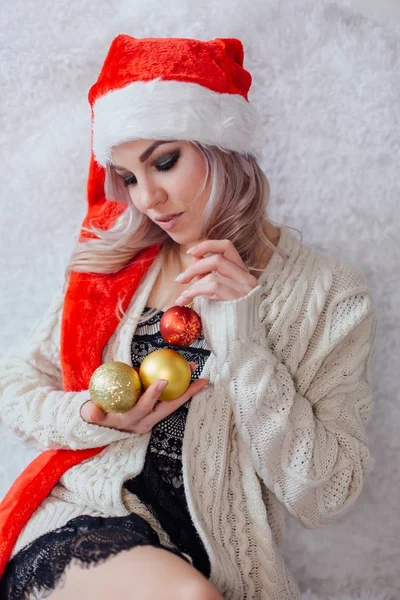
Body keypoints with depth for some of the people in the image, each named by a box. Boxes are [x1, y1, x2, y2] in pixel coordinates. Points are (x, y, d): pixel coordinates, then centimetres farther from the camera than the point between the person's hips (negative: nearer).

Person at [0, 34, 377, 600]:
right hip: (80, 526, 0)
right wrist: (101, 419, -12)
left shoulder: (329, 292, -4)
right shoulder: (116, 264, 4)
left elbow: (324, 496, -8)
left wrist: (243, 342, -17)